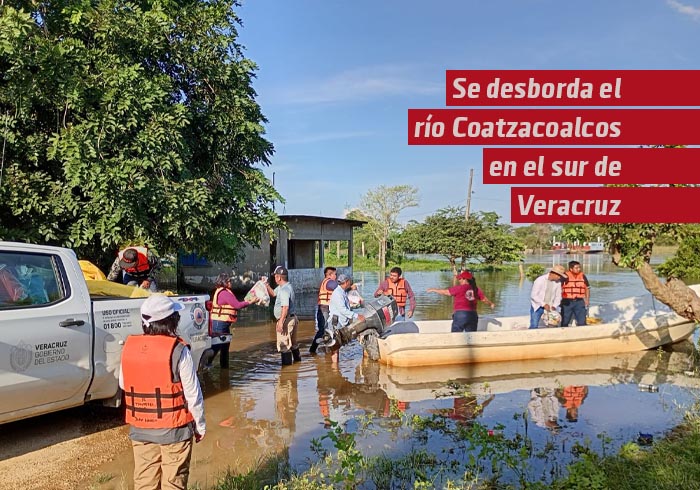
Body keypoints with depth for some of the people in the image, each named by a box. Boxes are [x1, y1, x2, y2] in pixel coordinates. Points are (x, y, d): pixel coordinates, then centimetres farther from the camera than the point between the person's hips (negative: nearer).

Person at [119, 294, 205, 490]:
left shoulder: (129, 347, -4)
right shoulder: (178, 350, -19)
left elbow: (123, 384, 10)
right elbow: (193, 394, -14)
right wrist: (200, 426, -1)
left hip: (139, 429, 5)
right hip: (173, 429, -5)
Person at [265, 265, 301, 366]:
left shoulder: (284, 290, -21)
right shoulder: (281, 287, 11)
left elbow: (285, 307, -30)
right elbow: (273, 293, 26)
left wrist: (281, 322, -31)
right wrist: (266, 284, 15)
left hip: (286, 319, -11)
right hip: (292, 318, 11)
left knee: (283, 343, -3)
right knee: (292, 342, 24)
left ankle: (286, 362, 2)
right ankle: (297, 358, 38)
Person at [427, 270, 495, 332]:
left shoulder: (459, 288, -6)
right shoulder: (475, 289, 8)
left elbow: (445, 292, -3)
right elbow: (484, 298, 16)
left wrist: (434, 290, 12)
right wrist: (491, 304, 37)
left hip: (460, 314, -5)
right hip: (473, 315, 5)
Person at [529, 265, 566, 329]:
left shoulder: (558, 282, -3)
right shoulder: (540, 280, -16)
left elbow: (558, 296, 7)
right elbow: (533, 295, -17)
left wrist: (554, 306, -8)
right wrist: (544, 304, -22)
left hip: (549, 307, 4)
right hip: (537, 307, -4)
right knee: (534, 326, -10)